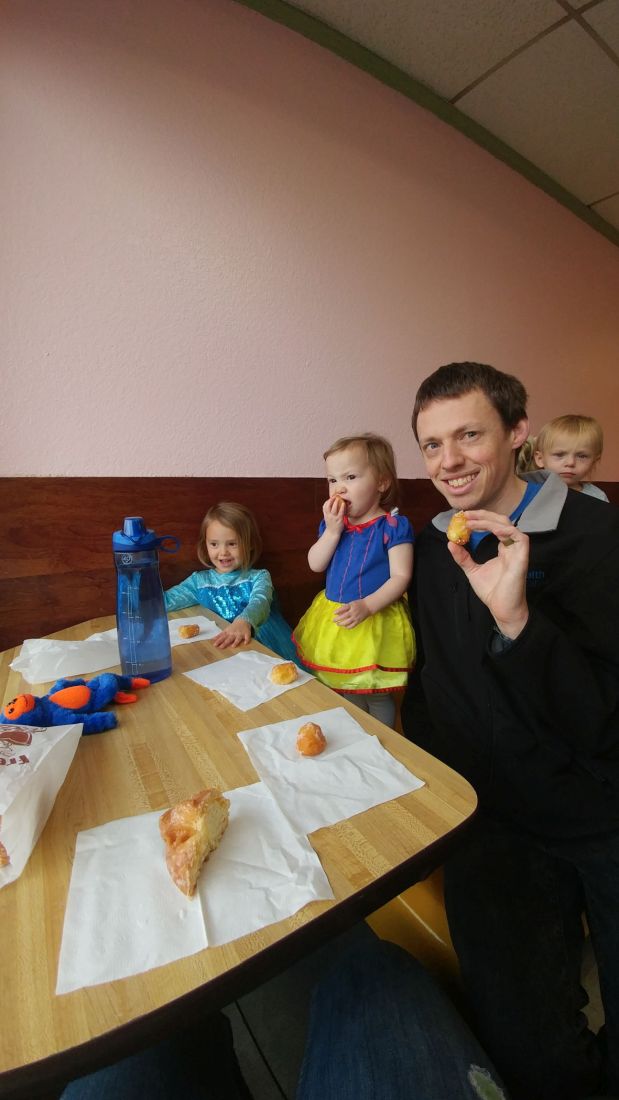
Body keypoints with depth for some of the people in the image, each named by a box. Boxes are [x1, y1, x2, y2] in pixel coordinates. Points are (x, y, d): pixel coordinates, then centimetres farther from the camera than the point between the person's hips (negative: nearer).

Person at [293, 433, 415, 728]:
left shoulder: (393, 527, -13)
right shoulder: (331, 523, 3)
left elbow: (400, 577, -16)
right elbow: (316, 565, -2)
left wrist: (366, 606, -28)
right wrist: (332, 530, -15)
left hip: (374, 623, -5)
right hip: (334, 623, 6)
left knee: (377, 698, 11)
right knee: (346, 695, 21)